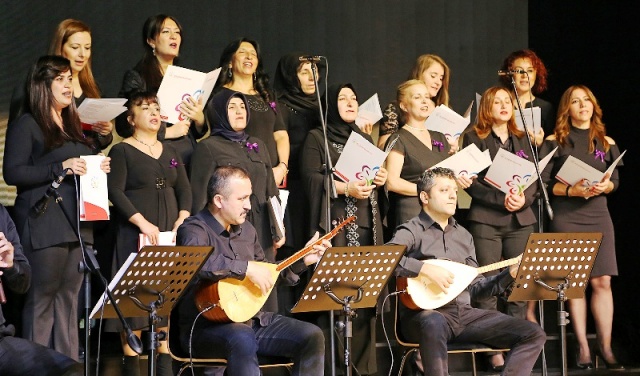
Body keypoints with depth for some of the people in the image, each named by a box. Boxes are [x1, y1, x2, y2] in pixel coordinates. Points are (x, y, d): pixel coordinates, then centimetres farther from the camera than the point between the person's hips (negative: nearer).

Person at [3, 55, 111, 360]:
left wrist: (98, 168, 8)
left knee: (69, 299, 7)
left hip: (77, 225, 7)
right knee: (41, 300, -6)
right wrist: (60, 168, -17)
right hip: (44, 227, -7)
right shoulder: (26, 126, -2)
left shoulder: (72, 126, 21)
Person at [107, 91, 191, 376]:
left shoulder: (170, 152, 19)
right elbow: (115, 192, -9)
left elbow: (184, 189, 14)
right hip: (136, 235, -5)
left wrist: (182, 219, -5)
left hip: (169, 235, 5)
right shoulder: (122, 151, 1)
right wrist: (142, 223, -19)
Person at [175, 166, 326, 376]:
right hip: (206, 326, -8)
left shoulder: (246, 230, 15)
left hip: (252, 318, 8)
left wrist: (302, 261, 20)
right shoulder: (195, 230, -11)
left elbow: (265, 274, 28)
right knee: (242, 339, -40)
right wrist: (246, 268, -33)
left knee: (312, 337, -8)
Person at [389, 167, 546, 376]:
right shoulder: (412, 231, 0)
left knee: (534, 334, -6)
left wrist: (509, 274, 6)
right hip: (425, 313, -7)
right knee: (434, 324, -44)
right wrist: (425, 268, -26)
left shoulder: (463, 235, 22)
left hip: (464, 312, 7)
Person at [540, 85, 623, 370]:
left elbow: (615, 180, 9)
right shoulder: (555, 141, 3)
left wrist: (603, 187, -13)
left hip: (598, 217, 2)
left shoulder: (606, 142, 11)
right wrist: (570, 190, -17)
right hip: (566, 218, -2)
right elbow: (543, 182, -2)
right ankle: (582, 347, 1)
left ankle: (605, 347, -1)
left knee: (602, 281, -5)